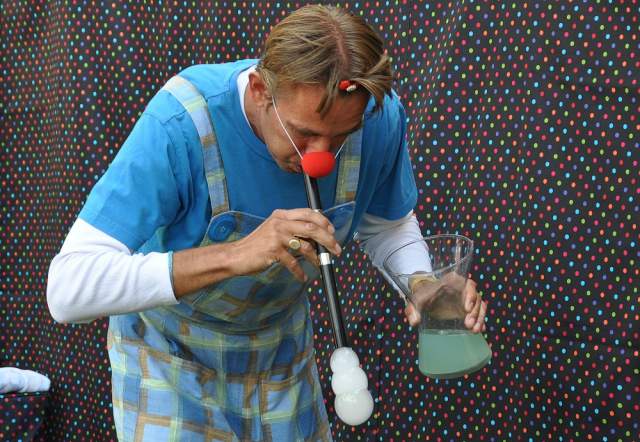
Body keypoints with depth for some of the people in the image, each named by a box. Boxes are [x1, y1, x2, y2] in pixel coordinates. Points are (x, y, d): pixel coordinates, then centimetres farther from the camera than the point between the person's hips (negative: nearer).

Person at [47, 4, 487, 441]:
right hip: (170, 347, -3)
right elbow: (68, 288, -40)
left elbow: (389, 224, -2)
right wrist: (234, 255, -50)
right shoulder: (180, 124, -36)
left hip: (281, 344, 4)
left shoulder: (380, 117, -24)